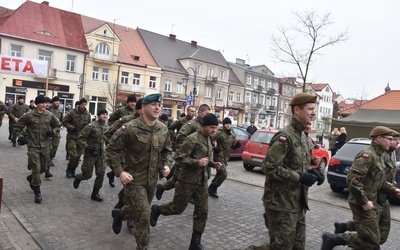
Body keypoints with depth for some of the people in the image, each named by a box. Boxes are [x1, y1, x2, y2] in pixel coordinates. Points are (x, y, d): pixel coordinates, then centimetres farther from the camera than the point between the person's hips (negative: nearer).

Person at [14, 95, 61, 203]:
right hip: (33, 146, -4)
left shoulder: (49, 115, 0)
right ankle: (37, 191, 10)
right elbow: (17, 127, 2)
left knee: (43, 168, 15)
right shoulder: (29, 115, -9)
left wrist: (53, 132, -5)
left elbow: (58, 125, 14)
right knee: (36, 168, -6)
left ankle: (31, 178, 47)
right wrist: (20, 137, -12)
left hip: (45, 146, 4)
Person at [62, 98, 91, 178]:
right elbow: (64, 122, -2)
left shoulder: (87, 114, 1)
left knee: (78, 156, 9)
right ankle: (68, 170, 15)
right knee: (73, 155, -10)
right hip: (72, 137, -4)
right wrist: (72, 127, -15)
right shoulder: (72, 112, -9)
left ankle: (73, 170, 29)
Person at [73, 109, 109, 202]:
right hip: (90, 154, -5)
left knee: (101, 174, 1)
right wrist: (87, 147, -22)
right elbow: (81, 138, -11)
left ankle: (95, 193, 16)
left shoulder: (107, 127, 1)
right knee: (87, 175, 5)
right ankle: (78, 178, 40)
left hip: (101, 154, 5)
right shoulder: (91, 126, -16)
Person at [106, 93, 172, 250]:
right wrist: (119, 172, -18)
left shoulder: (163, 129, -2)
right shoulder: (130, 128, -19)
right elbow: (111, 150, -12)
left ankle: (119, 214, 55)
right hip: (134, 179, -6)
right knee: (143, 215, -6)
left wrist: (166, 165, -2)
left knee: (138, 210, 23)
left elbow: (167, 150, 15)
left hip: (152, 179, 6)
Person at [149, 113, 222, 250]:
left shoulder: (208, 140, 9)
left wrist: (213, 164, 2)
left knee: (202, 211, 5)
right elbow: (179, 158, -20)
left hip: (202, 182, 7)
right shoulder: (192, 139, -18)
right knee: (178, 208, 8)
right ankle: (156, 210, 37)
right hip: (187, 180, -7)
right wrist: (197, 162, -28)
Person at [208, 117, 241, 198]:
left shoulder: (232, 136, 9)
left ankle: (211, 189, 31)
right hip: (219, 156, -7)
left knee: (219, 174, 15)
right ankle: (213, 189, 3)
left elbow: (233, 146, 16)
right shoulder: (219, 133, -13)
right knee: (223, 174, -13)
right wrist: (214, 148, -22)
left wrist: (237, 145, -4)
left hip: (225, 157, 8)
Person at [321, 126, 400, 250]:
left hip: (373, 202, 10)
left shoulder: (380, 156, 15)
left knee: (372, 238, 16)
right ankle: (332, 239, 1)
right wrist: (364, 201, -24)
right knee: (371, 239, -7)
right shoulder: (368, 155, -18)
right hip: (362, 204, -10)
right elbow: (352, 178, -28)